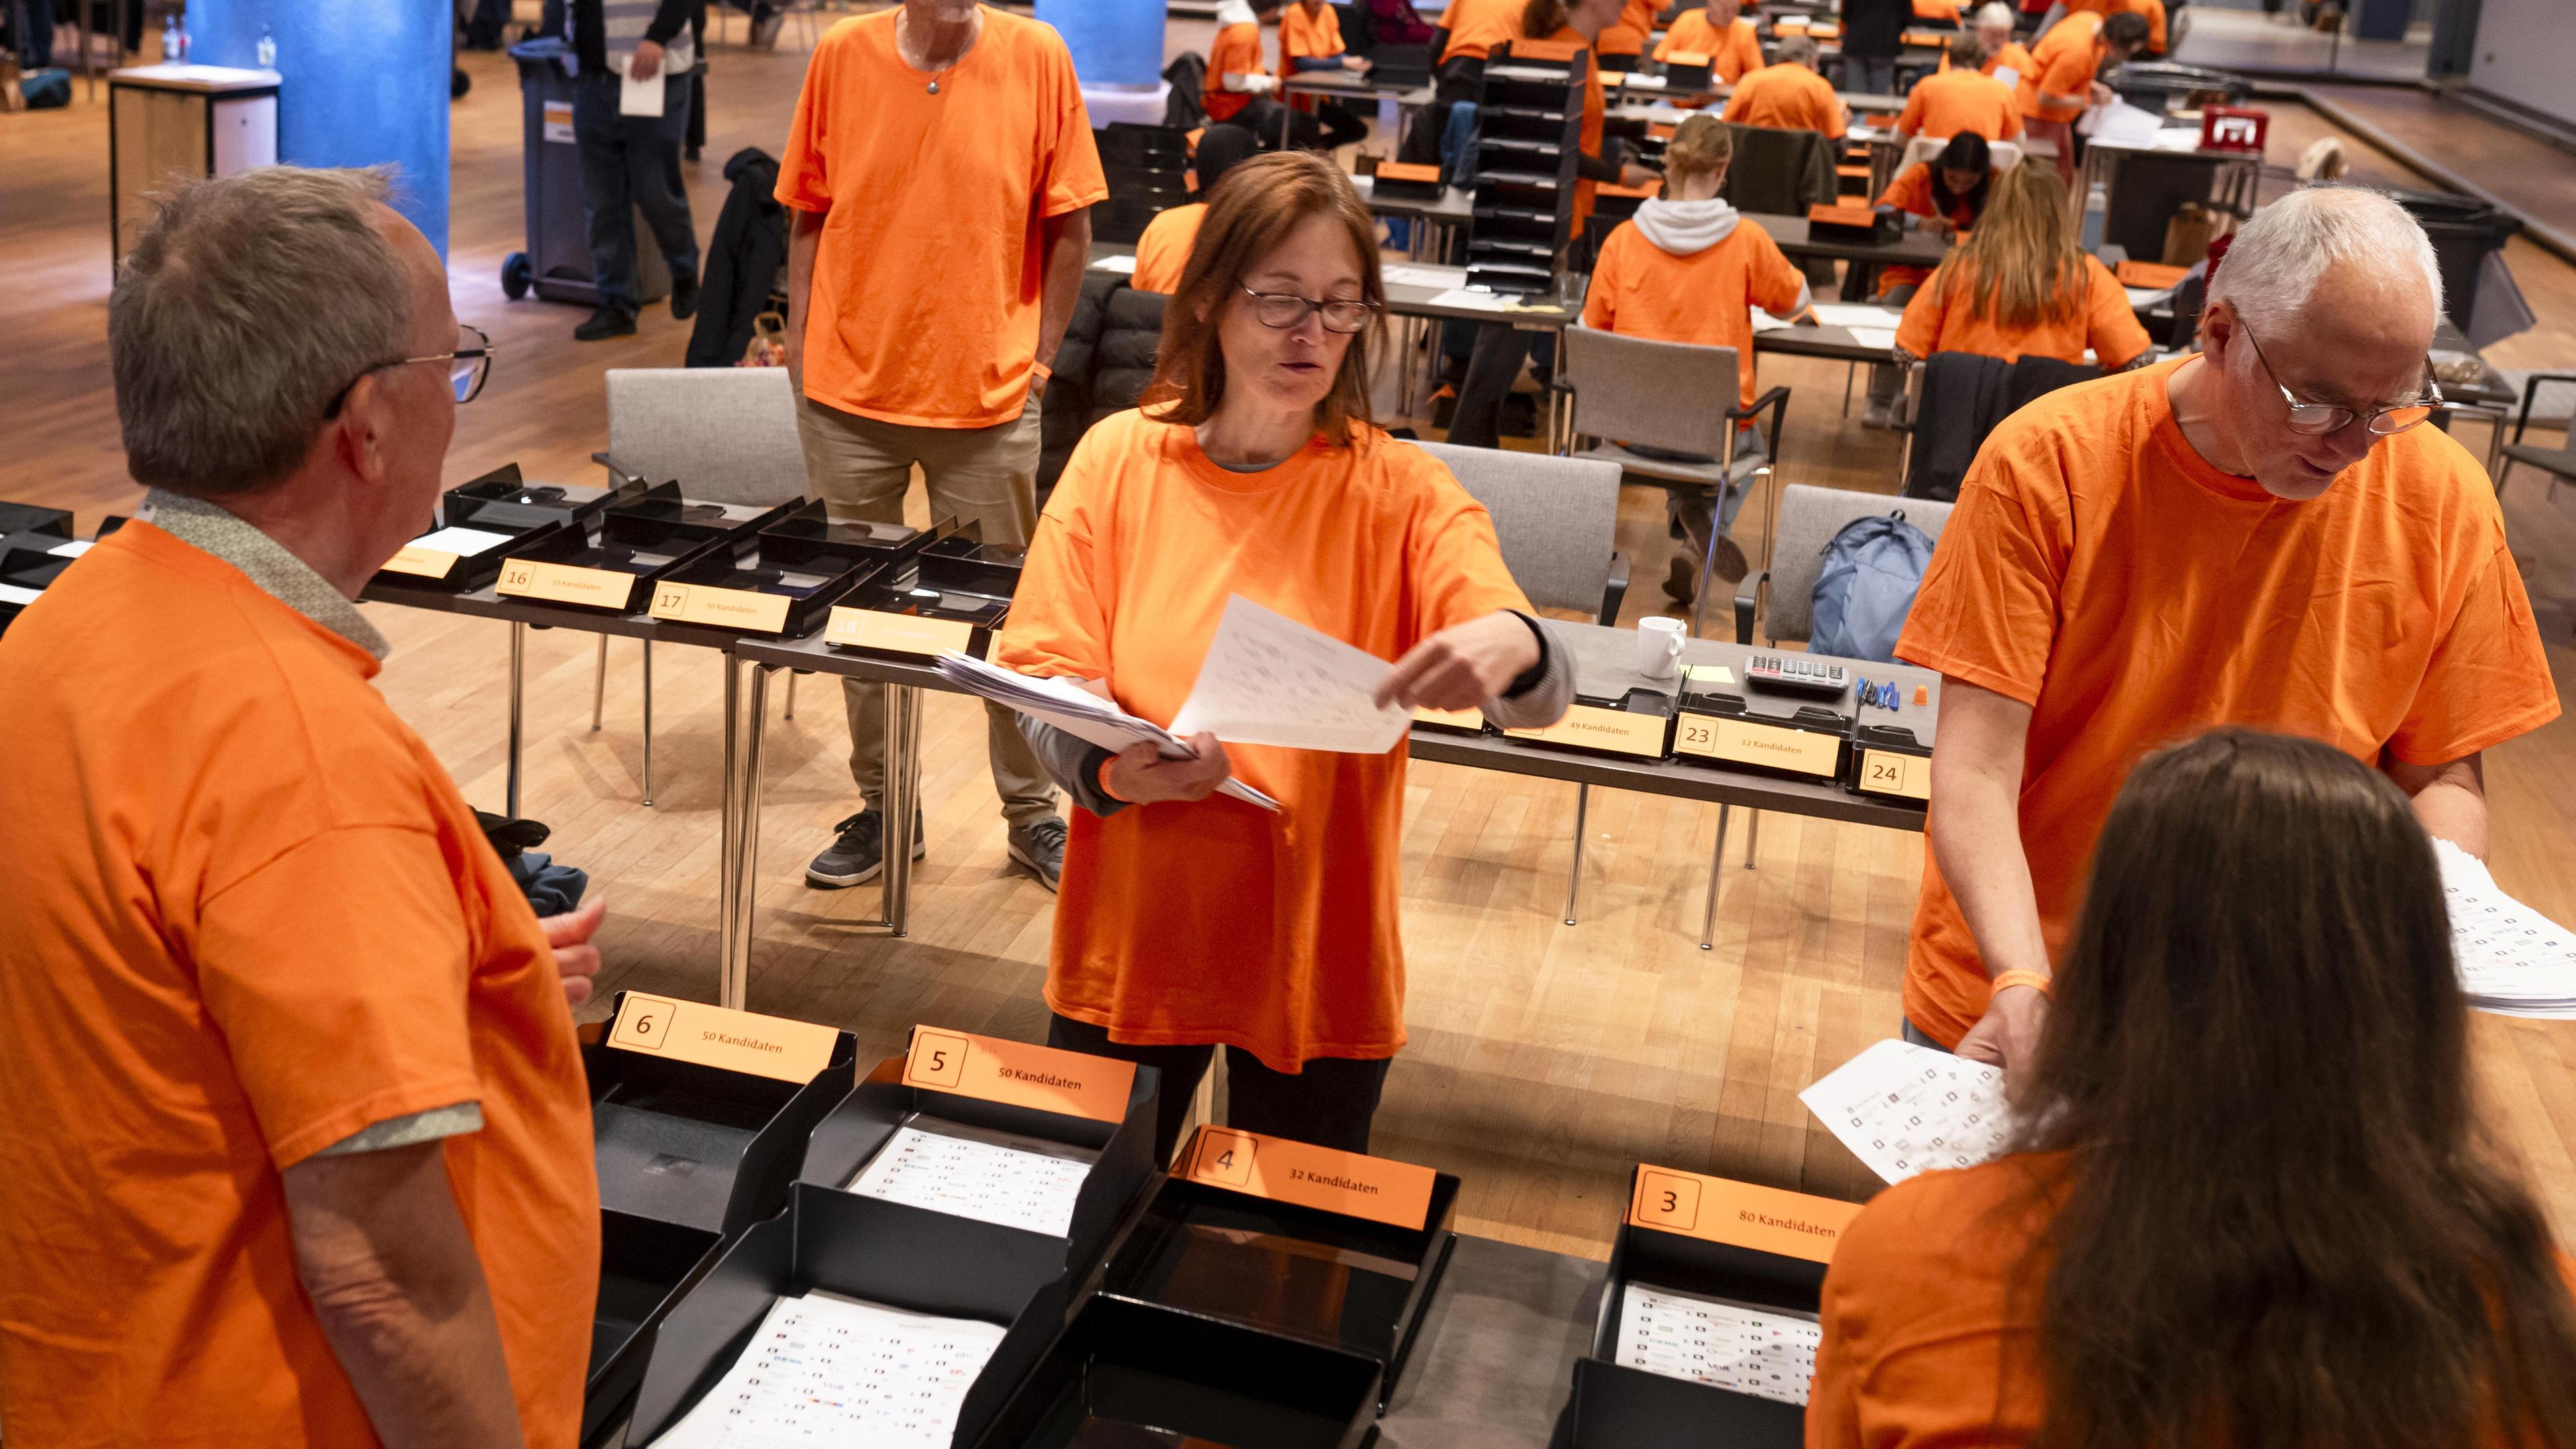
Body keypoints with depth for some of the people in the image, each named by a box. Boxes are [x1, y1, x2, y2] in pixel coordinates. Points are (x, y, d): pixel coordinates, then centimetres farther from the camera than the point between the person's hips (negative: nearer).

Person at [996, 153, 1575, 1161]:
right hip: (1129, 951, 1)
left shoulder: (1401, 493, -7)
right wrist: (1111, 771, -26)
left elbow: (1542, 694, -18)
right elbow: (1043, 682, -5)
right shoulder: (1119, 458, -3)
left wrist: (1511, 648, -42)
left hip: (1319, 965, 0)